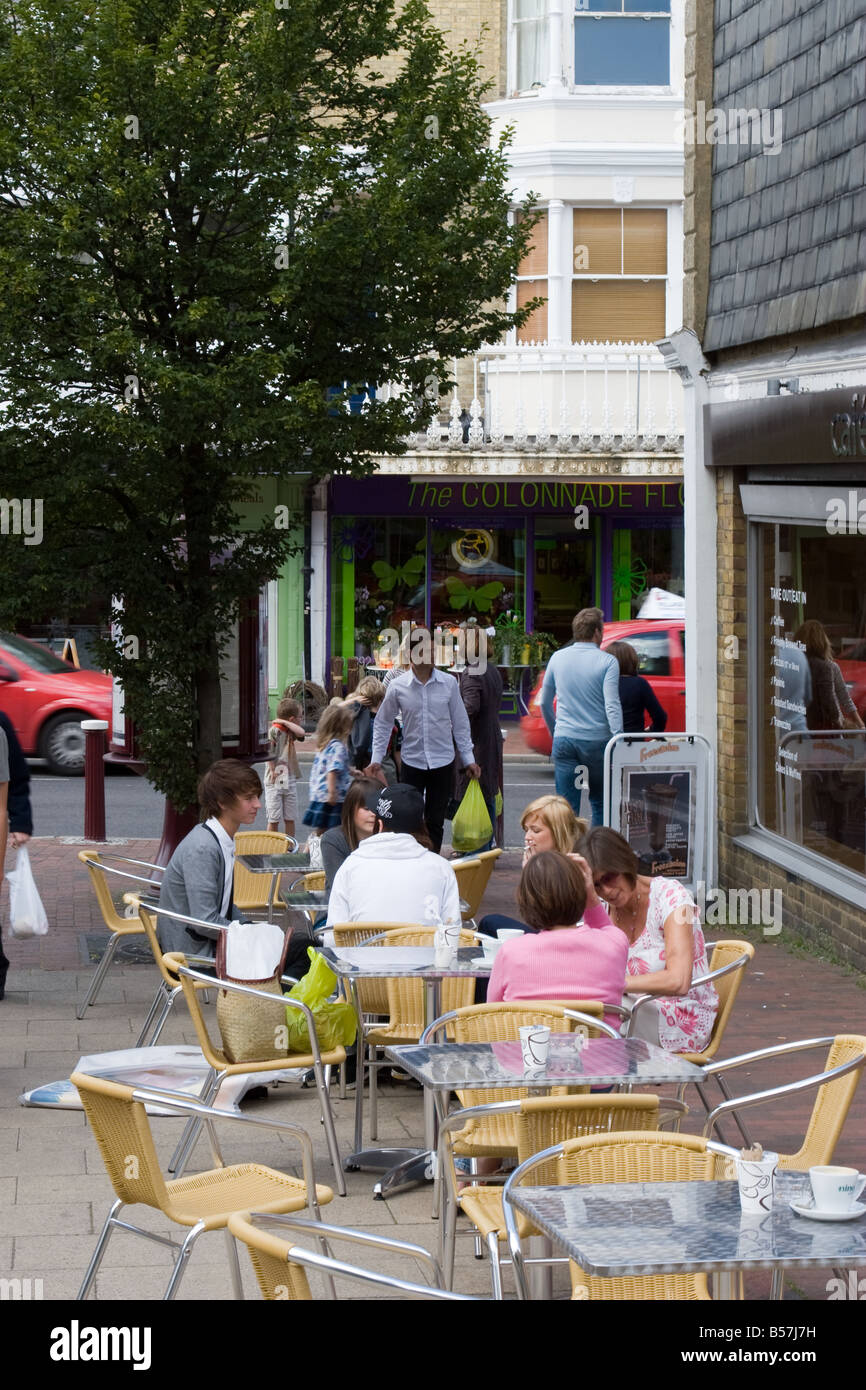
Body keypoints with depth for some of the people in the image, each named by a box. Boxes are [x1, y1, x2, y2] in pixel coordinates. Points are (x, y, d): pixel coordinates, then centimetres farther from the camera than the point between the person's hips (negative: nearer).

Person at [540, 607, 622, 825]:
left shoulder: (558, 658, 6)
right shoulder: (607, 662, -6)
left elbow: (545, 703, 15)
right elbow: (612, 706, -15)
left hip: (564, 740, 2)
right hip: (597, 740, -2)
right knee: (600, 803, 14)